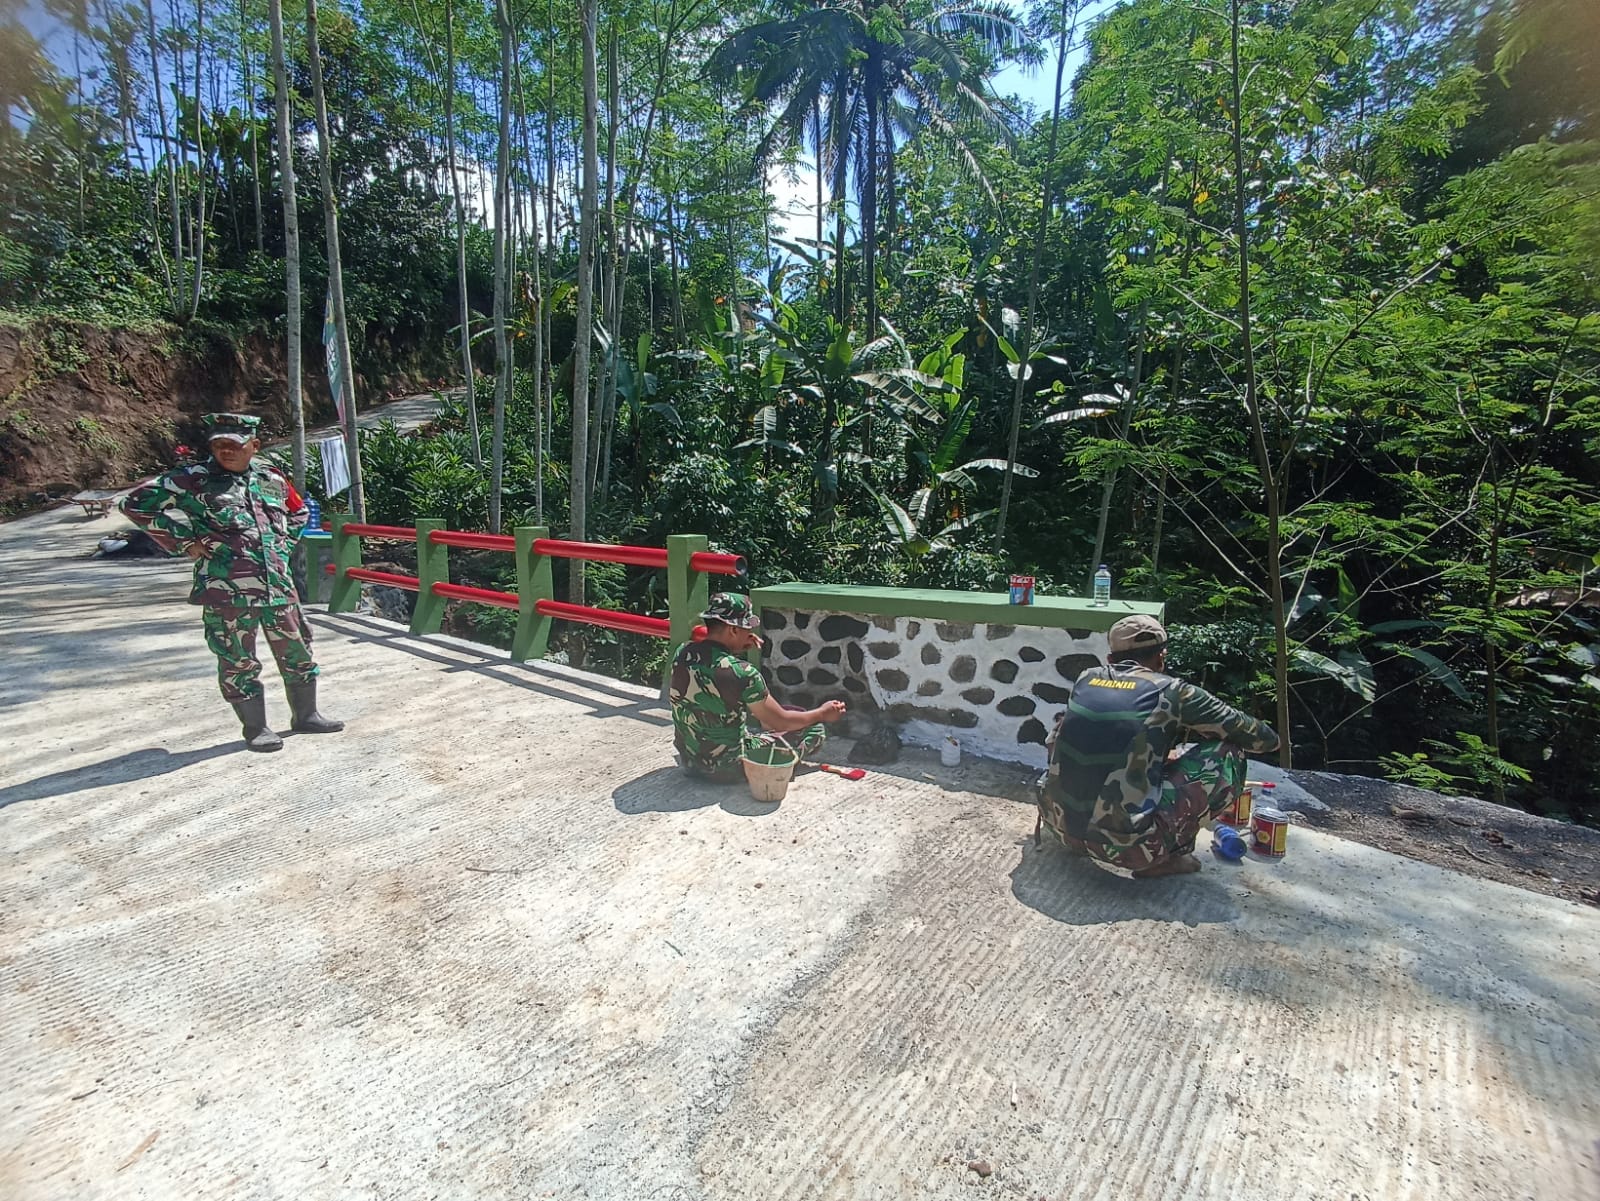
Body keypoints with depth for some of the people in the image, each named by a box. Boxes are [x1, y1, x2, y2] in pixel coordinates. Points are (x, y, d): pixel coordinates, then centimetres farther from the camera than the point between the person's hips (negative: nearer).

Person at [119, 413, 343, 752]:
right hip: (226, 590, -4)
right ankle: (256, 729, 19)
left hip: (278, 584, 4)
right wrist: (184, 541, -7)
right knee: (238, 661, 5)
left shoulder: (271, 478, 9)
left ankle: (306, 715, 27)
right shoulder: (193, 479, -3)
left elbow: (298, 511, 27)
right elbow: (136, 503, -5)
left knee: (297, 650, 12)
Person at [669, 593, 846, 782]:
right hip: (726, 768, -7)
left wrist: (738, 647, 3)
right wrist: (822, 714, 3)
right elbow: (781, 722, -13)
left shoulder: (682, 653, -10)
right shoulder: (742, 674, -27)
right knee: (814, 731, 1)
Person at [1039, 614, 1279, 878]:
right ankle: (1167, 855, 5)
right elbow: (1240, 729, 10)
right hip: (1124, 843, -5)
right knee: (1228, 754, 7)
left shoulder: (1086, 679, 9)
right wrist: (1271, 739, 36)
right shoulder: (1172, 692, -3)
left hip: (1059, 824, 5)